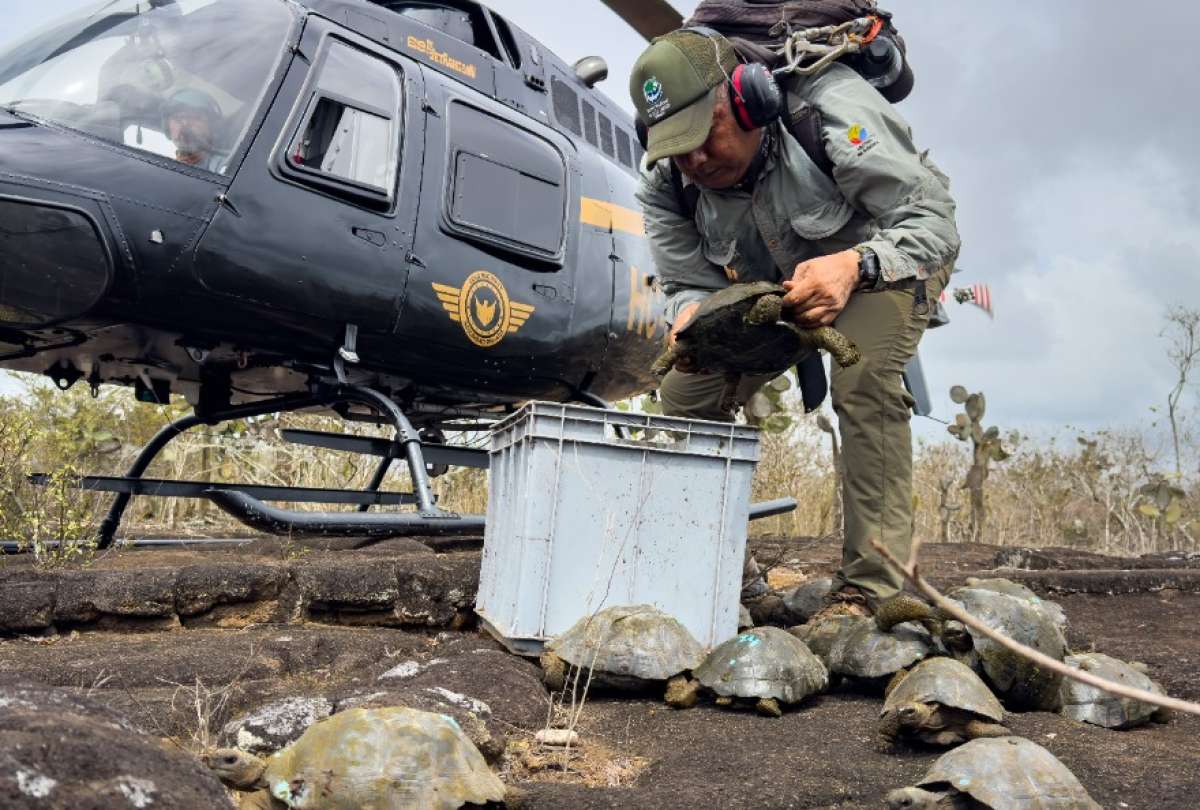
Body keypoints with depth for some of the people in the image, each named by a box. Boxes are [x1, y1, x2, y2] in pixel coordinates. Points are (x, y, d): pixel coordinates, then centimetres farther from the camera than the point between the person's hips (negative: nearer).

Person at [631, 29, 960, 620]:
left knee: (862, 380, -34)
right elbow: (690, 282, -13)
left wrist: (853, 267, -51)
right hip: (770, 280, 5)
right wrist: (692, 315, -39)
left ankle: (872, 588, -24)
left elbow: (934, 219, -31)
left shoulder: (831, 110, -36)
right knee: (683, 397, -7)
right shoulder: (664, 181, -21)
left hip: (888, 256, -4)